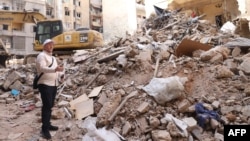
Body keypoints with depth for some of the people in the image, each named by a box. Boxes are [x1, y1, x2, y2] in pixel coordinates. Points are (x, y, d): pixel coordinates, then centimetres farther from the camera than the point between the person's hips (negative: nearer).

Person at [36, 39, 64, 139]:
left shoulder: (53, 58, 21)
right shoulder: (41, 56, -7)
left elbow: (57, 70, 20)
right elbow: (42, 68, -24)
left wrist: (61, 74, -3)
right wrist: (55, 69, -38)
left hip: (54, 84, 9)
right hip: (45, 84, -9)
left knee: (50, 106, 14)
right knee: (47, 106, -11)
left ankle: (48, 124, 26)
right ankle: (45, 129, -6)